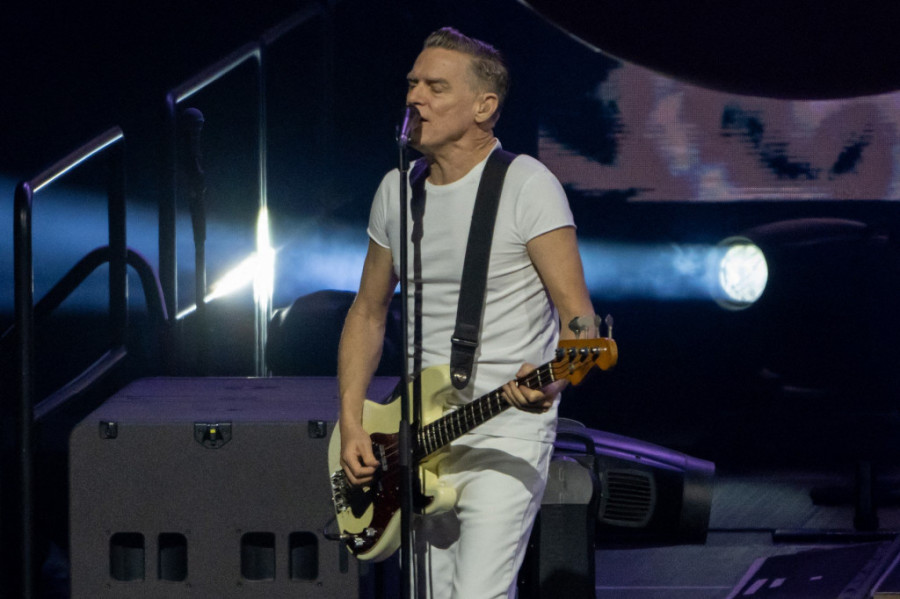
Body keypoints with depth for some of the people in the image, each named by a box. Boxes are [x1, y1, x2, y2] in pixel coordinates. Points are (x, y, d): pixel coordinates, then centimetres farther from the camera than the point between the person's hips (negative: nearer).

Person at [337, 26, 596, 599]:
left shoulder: (527, 186, -10)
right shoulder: (396, 191, 9)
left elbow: (577, 313, -14)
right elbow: (369, 312, 18)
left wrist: (554, 379, -35)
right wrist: (352, 425, 7)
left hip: (507, 428, -7)